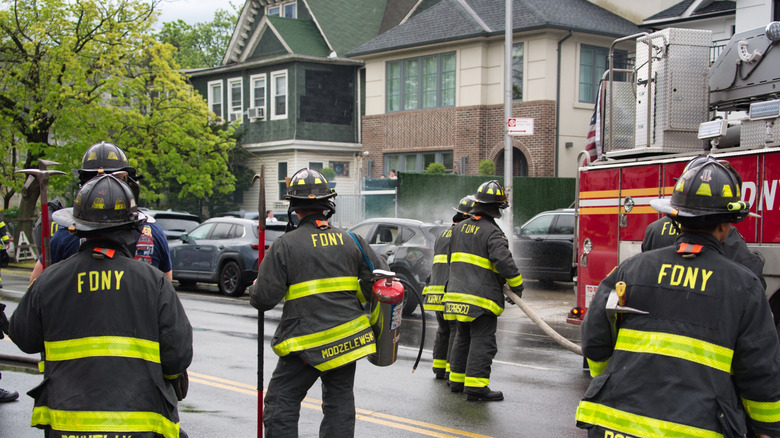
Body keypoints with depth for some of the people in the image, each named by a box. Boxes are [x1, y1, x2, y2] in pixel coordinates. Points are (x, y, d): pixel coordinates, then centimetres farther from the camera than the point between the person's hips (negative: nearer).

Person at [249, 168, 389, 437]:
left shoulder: (285, 245, -8)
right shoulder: (350, 241, 5)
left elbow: (265, 298, -10)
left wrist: (254, 293, 13)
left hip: (307, 342, -4)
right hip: (347, 339, 5)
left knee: (281, 404, 5)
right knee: (339, 404, 14)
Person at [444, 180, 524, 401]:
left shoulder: (459, 228, 13)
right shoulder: (492, 232, -13)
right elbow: (503, 260, -22)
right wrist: (517, 285, -10)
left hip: (457, 292, 8)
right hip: (481, 296, -8)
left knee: (463, 337, 18)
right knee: (482, 341, -6)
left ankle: (457, 380, 24)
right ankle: (475, 385, -10)